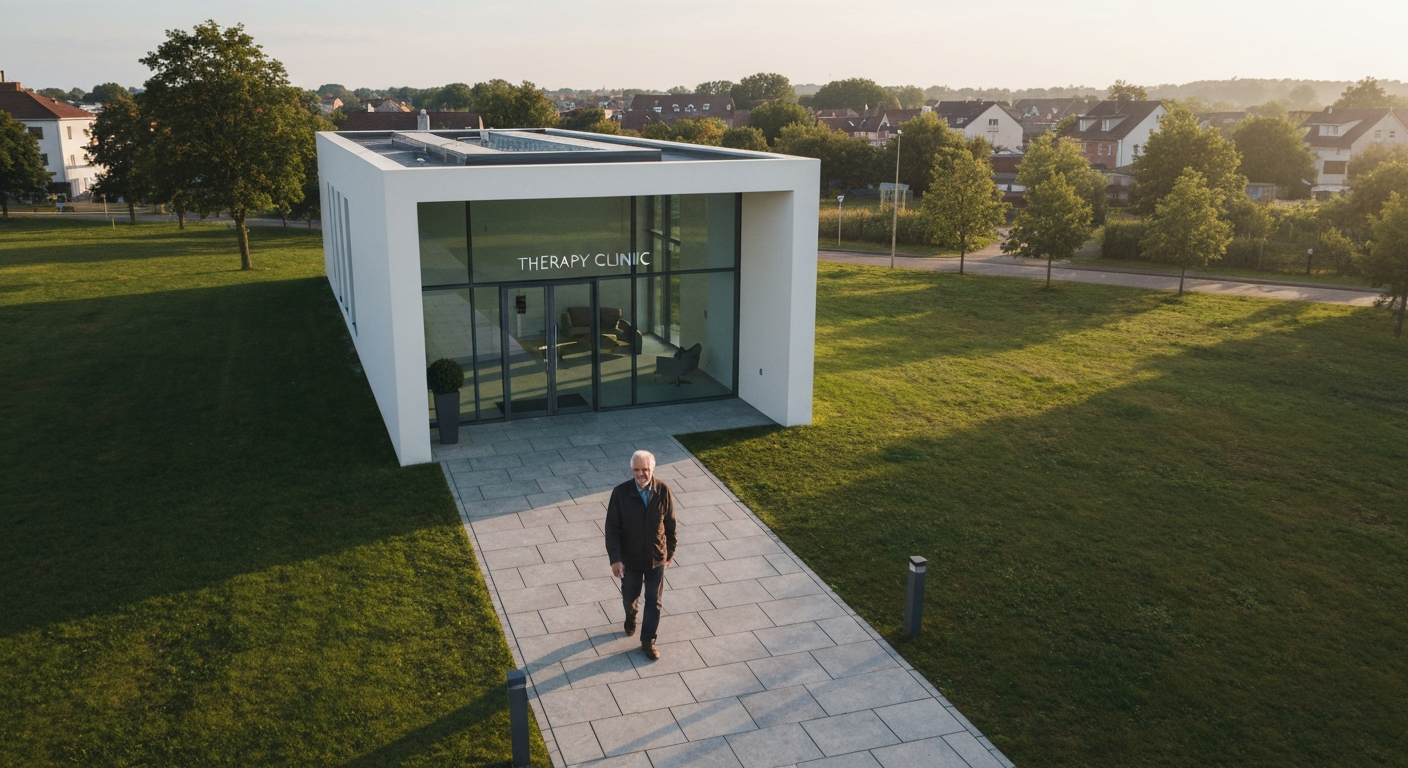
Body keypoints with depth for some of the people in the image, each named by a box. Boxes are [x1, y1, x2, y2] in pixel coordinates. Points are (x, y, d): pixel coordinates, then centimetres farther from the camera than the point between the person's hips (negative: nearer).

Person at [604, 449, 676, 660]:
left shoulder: (663, 491, -16)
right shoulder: (620, 492, -20)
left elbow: (670, 524, -3)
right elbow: (612, 528, -14)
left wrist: (671, 551, 5)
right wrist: (615, 558, -16)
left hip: (657, 557, 0)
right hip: (630, 558, 0)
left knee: (654, 601, 11)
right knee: (629, 597, 20)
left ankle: (648, 641, 30)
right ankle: (631, 618, 54)